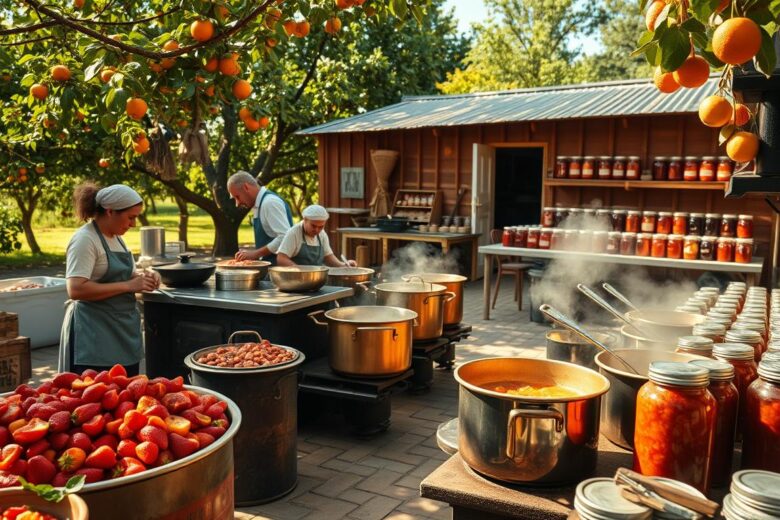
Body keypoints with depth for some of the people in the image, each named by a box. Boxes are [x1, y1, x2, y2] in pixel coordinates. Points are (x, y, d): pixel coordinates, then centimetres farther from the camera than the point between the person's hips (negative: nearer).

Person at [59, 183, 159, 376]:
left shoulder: (116, 237, 12)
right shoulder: (85, 239, -14)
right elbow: (76, 289, -24)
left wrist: (144, 276, 3)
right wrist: (128, 285, -23)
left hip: (122, 333, 9)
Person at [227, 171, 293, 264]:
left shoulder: (270, 202, -14)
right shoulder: (259, 205, 15)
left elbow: (285, 237, -23)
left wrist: (255, 253, -18)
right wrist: (251, 254, 6)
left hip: (279, 264, -9)